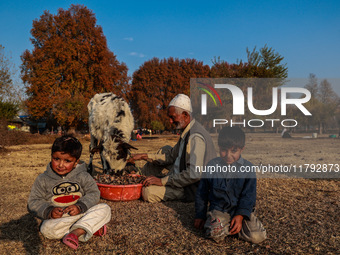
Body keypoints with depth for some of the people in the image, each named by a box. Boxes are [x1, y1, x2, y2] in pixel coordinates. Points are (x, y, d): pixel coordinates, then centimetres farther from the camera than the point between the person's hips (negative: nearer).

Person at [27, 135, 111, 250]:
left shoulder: (82, 176, 0)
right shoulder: (43, 180, -1)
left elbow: (93, 193, -3)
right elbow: (33, 202, -1)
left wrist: (80, 207, -21)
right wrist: (49, 211, -19)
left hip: (82, 213, 1)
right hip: (57, 219, -1)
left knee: (105, 209, -19)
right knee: (47, 229, -34)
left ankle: (76, 232, -32)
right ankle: (91, 226, -24)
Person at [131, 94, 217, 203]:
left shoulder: (196, 137, -27)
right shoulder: (187, 132, 7)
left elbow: (193, 174, -34)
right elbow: (172, 156, 16)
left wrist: (162, 181, -27)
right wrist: (145, 156, 11)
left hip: (194, 189, -10)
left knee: (148, 192, -21)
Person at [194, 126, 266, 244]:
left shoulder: (247, 168, -2)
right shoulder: (211, 166, 0)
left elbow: (249, 195, -3)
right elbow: (202, 192, 10)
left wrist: (240, 216, -15)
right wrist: (200, 215, 10)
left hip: (241, 209, 1)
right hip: (219, 209, -1)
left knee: (257, 236, -20)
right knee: (214, 233, -30)